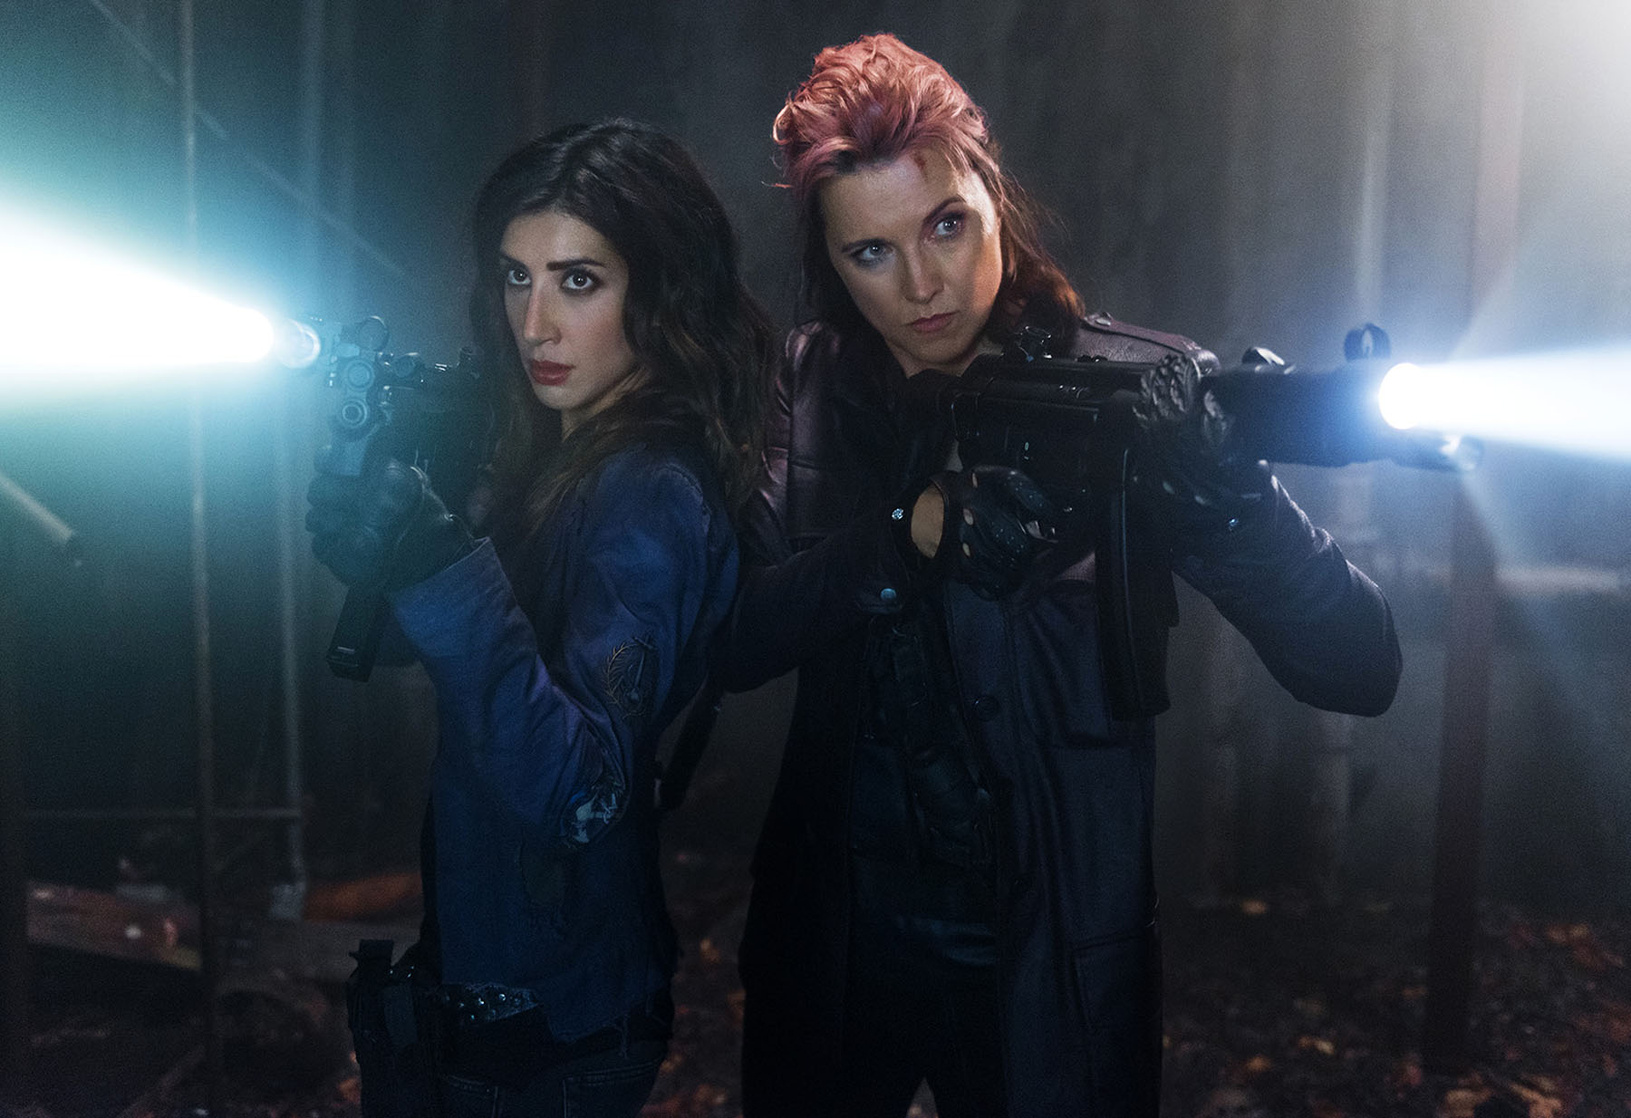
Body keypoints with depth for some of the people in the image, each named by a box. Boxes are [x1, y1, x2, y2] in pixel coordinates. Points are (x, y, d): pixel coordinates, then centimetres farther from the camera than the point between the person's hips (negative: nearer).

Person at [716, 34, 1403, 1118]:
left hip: (1054, 961, -3)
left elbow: (1360, 670, -18)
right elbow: (736, 639, -14)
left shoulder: (1131, 387, -12)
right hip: (836, 942, 3)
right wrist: (924, 528, -29)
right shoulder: (814, 387, -2)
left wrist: (1227, 490, -36)